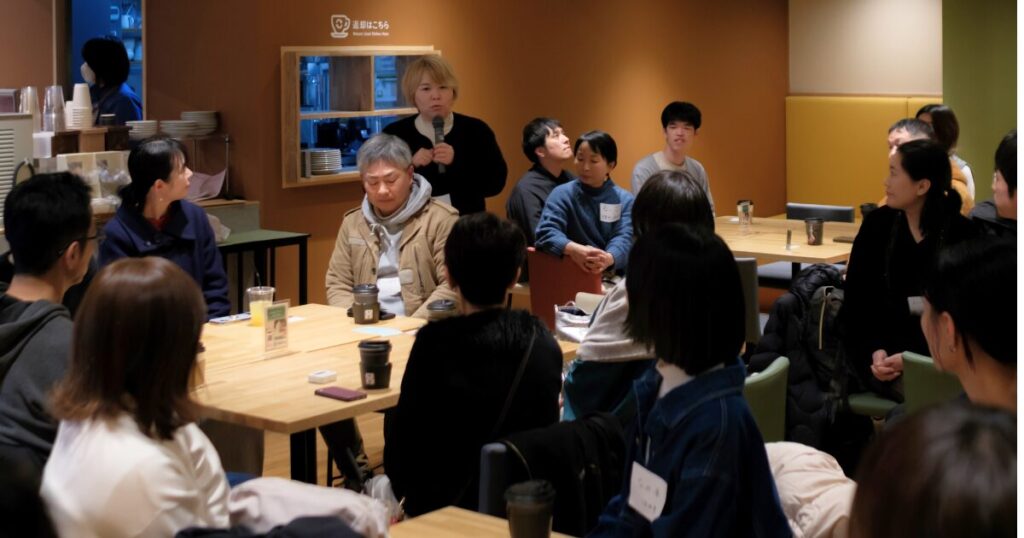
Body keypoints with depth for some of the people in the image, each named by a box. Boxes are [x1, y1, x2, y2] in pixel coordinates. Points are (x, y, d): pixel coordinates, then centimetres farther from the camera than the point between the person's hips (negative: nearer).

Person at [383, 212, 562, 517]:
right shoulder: (543, 342, -5)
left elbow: (404, 441, -12)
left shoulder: (436, 343, -20)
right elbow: (543, 430, 9)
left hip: (450, 503, -5)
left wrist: (404, 489, 7)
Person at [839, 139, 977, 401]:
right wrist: (875, 351, -16)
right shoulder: (878, 224, 1)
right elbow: (857, 299, 0)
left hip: (939, 353, 0)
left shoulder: (961, 234, -6)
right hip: (882, 343, 0)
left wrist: (914, 358, -20)